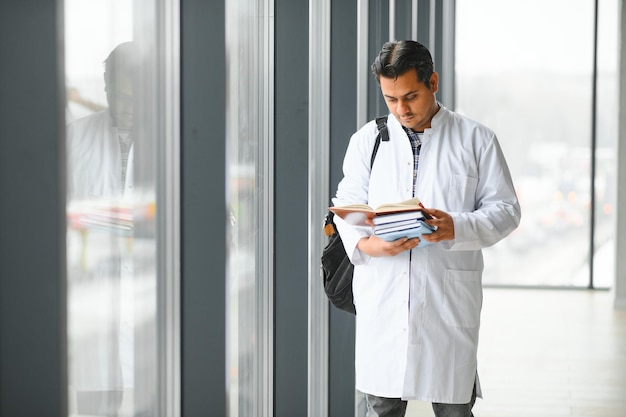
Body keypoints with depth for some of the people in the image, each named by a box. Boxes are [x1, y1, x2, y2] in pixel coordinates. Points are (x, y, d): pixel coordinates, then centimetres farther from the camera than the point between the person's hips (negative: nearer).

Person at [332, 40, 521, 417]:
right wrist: (365, 244, -13)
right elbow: (347, 204, 10)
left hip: (449, 299, -1)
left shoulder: (477, 140, 5)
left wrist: (457, 228, -17)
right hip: (382, 297, 2)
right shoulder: (367, 139, 11)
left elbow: (505, 209, 3)